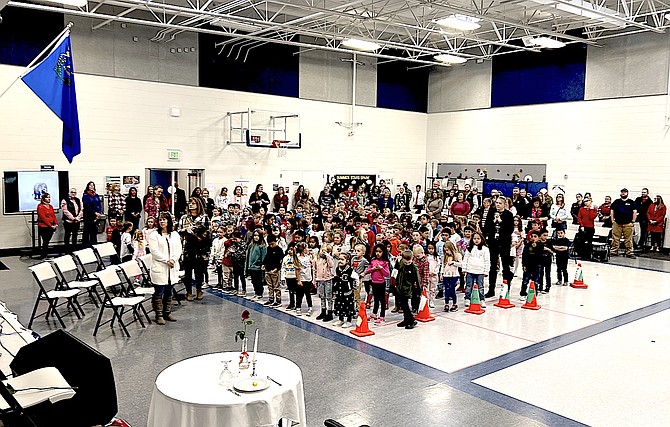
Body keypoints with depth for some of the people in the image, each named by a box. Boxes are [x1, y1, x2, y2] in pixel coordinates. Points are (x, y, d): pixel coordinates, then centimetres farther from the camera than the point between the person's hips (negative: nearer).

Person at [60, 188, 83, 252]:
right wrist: (73, 218, -15)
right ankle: (67, 251, 7)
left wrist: (78, 217, -6)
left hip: (77, 221, 5)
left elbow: (81, 209, 9)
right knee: (67, 235, 2)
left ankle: (74, 249, 22)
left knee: (75, 235, 13)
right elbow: (65, 211, -12)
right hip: (68, 221, -5)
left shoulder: (78, 200, 13)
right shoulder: (65, 201, -5)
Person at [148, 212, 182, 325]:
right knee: (159, 293, -1)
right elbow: (154, 251, -11)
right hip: (159, 268, -4)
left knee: (169, 293, 12)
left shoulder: (175, 234, 12)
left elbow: (179, 249, 7)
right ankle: (159, 315, 5)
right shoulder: (154, 235, -2)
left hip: (172, 268, 5)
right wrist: (166, 260, -16)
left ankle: (167, 312, 22)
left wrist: (173, 259, -11)